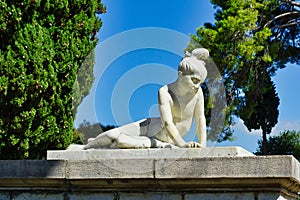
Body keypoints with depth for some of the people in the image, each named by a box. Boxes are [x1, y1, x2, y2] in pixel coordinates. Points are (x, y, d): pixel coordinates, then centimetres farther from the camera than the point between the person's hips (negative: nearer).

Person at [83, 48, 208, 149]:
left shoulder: (198, 92, -15)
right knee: (113, 135, -17)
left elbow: (201, 119, -8)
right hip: (149, 128, -1)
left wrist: (202, 146, -16)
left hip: (169, 141, 1)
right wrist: (183, 144, -43)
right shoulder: (165, 92, -25)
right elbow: (167, 122, -33)